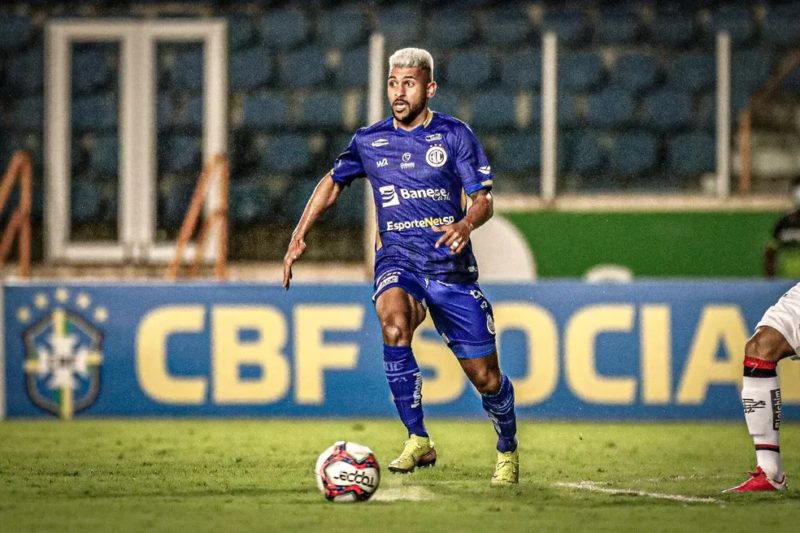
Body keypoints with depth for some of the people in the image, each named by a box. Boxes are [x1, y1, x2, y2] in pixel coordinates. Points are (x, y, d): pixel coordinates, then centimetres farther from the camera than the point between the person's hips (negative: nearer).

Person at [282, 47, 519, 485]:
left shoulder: (455, 135, -1)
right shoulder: (369, 141, 7)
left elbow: (483, 199, -3)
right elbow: (333, 182, 22)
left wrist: (467, 223, -25)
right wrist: (299, 236, 13)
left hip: (451, 267, -1)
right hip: (397, 263, 1)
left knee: (485, 377, 1)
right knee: (394, 322, -35)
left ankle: (508, 451, 33)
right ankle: (418, 441, -27)